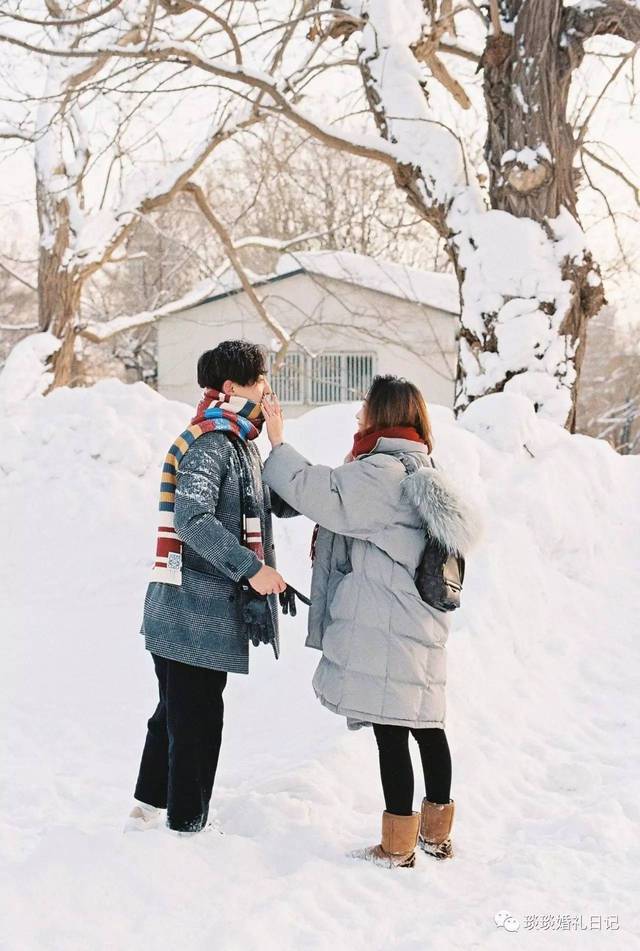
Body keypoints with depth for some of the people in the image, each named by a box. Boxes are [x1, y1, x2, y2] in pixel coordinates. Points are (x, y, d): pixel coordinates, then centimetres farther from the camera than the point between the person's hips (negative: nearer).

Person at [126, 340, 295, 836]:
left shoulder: (236, 441, 16)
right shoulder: (209, 443, -17)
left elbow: (264, 504, 24)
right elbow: (192, 518, -28)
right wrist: (250, 567, -30)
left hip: (207, 609, 11)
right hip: (195, 612, -11)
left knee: (178, 711, 20)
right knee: (197, 716, -1)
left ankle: (146, 811, 32)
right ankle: (188, 825, 10)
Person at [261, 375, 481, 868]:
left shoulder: (378, 474, -15)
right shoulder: (423, 472, 16)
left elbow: (316, 491, -17)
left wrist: (278, 443, -6)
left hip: (380, 626, -10)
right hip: (421, 624, 10)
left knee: (389, 730, -3)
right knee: (425, 724, 16)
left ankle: (398, 846, 4)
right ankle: (437, 833, 27)